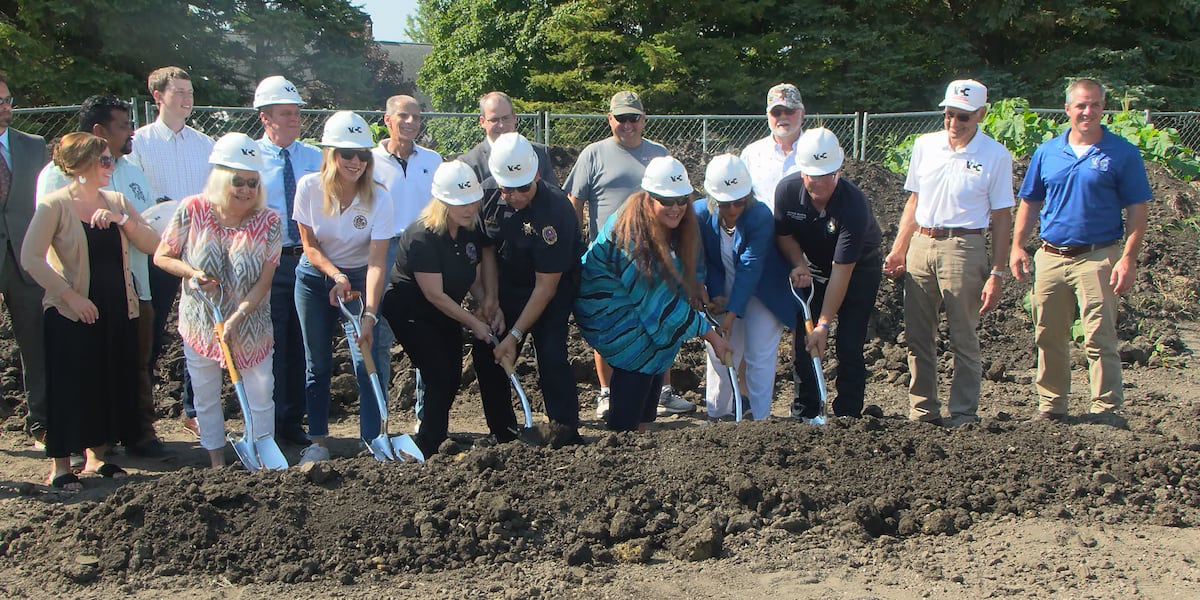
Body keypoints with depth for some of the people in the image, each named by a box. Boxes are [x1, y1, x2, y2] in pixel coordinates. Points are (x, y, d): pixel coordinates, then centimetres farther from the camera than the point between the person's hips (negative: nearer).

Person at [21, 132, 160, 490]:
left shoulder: (116, 202, 9)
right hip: (72, 313, -5)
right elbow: (31, 259, -12)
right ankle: (60, 466, 9)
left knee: (112, 384, 10)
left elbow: (151, 244, 3)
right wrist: (70, 295, -15)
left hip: (118, 310, 5)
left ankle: (96, 455, 24)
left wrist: (122, 219, -12)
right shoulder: (55, 205, -7)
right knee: (70, 387, -1)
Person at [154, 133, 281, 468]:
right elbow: (161, 256, -1)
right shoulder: (192, 211, -13)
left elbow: (264, 281, -14)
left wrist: (236, 318, -25)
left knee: (260, 397, 5)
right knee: (206, 396, 13)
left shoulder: (268, 222, -13)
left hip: (250, 325, -1)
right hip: (199, 323, 1)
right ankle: (217, 462, 29)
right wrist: (190, 272, -20)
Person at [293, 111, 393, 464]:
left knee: (368, 361, -11)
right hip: (315, 278, 1)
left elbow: (376, 262, -25)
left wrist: (370, 313, -35)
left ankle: (372, 443, -4)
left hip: (359, 279, -1)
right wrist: (336, 276, -21)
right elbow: (310, 245, -6)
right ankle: (317, 440, 20)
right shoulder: (309, 188, -17)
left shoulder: (377, 199, -21)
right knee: (318, 365, 8)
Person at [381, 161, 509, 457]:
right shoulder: (422, 236, -28)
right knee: (440, 376, -12)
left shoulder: (471, 232, -5)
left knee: (453, 376, 6)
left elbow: (476, 281, 4)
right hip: (410, 313, -7)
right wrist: (474, 323, -20)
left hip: (445, 313, 7)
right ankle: (427, 448, -1)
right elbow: (434, 294, -25)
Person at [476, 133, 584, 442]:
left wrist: (515, 335, -26)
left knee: (550, 352, -21)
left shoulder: (555, 210, -31)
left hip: (556, 283, -5)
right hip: (507, 282, 6)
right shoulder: (487, 195, -15)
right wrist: (491, 299, -8)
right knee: (486, 352, 2)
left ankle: (566, 429, -10)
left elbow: (546, 285, -27)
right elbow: (488, 248, 2)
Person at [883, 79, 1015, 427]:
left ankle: (963, 415, 6)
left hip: (963, 248, -5)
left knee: (964, 339, -1)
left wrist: (996, 274, -9)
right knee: (917, 336, 6)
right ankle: (923, 411, 15)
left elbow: (1002, 219, -3)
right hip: (920, 245, 5)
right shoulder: (924, 146, 10)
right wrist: (898, 251, 13)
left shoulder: (996, 156, -3)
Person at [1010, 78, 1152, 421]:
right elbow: (1029, 202, 15)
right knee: (1048, 338, 10)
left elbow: (1137, 210, -3)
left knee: (1099, 339, -5)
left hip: (1098, 257, -4)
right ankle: (1051, 408, 22)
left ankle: (1107, 411, 2)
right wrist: (1018, 247, 6)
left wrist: (1129, 258, -12)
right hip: (1050, 257, 4)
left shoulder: (1122, 154, -2)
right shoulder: (1047, 152, 9)